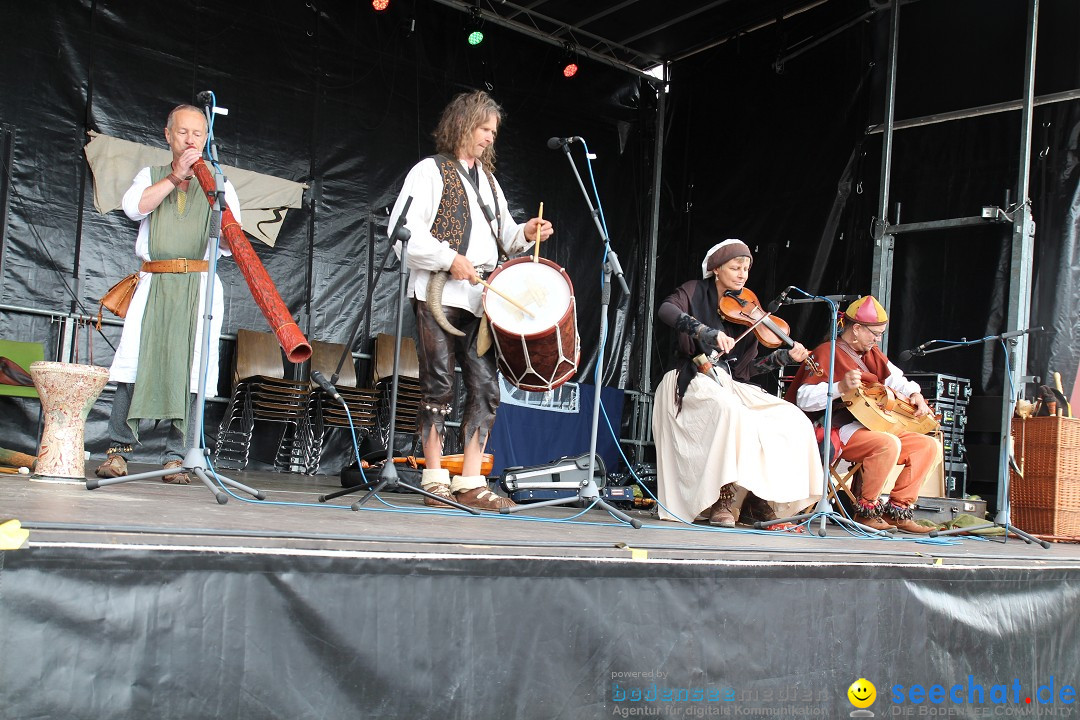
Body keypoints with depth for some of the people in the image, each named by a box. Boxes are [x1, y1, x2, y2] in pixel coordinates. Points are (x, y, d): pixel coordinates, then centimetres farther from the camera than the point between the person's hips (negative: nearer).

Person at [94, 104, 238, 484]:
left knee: (189, 370, -8)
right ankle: (118, 451, -1)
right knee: (134, 363, -8)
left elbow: (230, 245, 5)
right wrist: (175, 177, -5)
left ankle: (176, 457, -4)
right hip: (153, 282, 1)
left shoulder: (220, 186, 16)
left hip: (200, 285, -1)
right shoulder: (151, 176, 20)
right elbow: (134, 207, -3)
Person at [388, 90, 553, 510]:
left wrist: (524, 234, 4)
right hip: (438, 296, -6)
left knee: (485, 388, 0)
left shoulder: (488, 180, 24)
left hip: (480, 300, 7)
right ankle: (435, 482, 2)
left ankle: (470, 483, 4)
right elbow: (403, 232, -8)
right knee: (439, 385, -5)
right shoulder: (430, 171, 2)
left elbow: (502, 238, 25)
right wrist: (449, 259, -14)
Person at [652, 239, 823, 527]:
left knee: (793, 421, -14)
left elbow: (745, 368, 12)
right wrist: (707, 332, -35)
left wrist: (784, 356, -1)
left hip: (728, 385, 6)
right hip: (692, 382, -6)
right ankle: (723, 503, -29)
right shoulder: (694, 292, 3)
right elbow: (666, 311, -22)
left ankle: (764, 501, -11)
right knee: (732, 413, -38)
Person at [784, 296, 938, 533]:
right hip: (840, 430, -9)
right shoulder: (827, 352, -9)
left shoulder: (871, 353, 18)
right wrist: (841, 388, -34)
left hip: (873, 426, 9)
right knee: (889, 444, -34)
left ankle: (897, 509, -1)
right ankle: (866, 510, -17)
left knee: (928, 446, -2)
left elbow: (895, 378, 24)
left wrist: (914, 394, 2)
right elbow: (804, 399, -19)